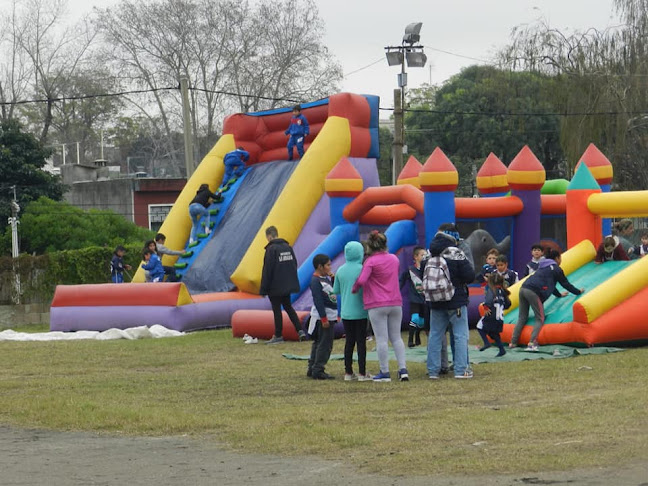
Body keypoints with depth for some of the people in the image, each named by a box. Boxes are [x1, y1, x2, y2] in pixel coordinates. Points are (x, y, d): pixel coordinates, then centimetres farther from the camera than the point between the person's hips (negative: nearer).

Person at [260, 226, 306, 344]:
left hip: (275, 287, -7)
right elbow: (294, 264, 13)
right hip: (288, 285, 7)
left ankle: (278, 335, 7)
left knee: (277, 310, 2)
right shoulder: (288, 247, 7)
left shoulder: (271, 249, -16)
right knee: (288, 307, 18)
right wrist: (292, 282, 21)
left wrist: (263, 289, -11)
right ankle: (300, 330, 7)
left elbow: (267, 271, -16)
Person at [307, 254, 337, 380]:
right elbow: (318, 301, -20)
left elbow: (335, 290, 18)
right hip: (324, 317, -10)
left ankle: (312, 369, 22)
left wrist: (332, 278, 4)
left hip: (330, 316, 10)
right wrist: (323, 318, -21)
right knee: (324, 345, -8)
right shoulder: (316, 281, -16)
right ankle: (318, 371, -5)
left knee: (318, 343, 15)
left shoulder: (326, 278, 12)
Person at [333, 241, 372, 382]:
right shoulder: (362, 269, -12)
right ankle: (362, 373, 2)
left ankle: (348, 372, 11)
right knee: (361, 341, 1)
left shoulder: (340, 270, 2)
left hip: (346, 313, 4)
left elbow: (336, 291, 9)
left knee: (349, 342, 10)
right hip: (360, 312, -4)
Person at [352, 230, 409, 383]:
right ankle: (403, 369, 4)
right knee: (396, 337, 12)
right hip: (396, 304, 5)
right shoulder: (394, 259, 9)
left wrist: (354, 289, -4)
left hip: (377, 306, -5)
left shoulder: (370, 261, -11)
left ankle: (385, 373, 1)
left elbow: (361, 280, -22)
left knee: (381, 339, -1)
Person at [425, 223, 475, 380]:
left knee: (435, 335, 10)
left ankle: (433, 370, 11)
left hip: (436, 302, 5)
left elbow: (424, 277, 10)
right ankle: (461, 370, -3)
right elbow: (469, 276, -16)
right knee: (460, 335, 1)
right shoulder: (456, 254, -14)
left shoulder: (430, 255, 3)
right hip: (456, 301, -5)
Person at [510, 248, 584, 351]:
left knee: (522, 318, 13)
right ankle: (532, 343, -18)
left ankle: (513, 342, 8)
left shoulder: (544, 267, 32)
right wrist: (578, 292, 28)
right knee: (540, 319, -3)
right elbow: (566, 284, 15)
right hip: (534, 292, -8)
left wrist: (559, 294, 53)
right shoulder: (556, 269, 9)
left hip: (524, 288, 8)